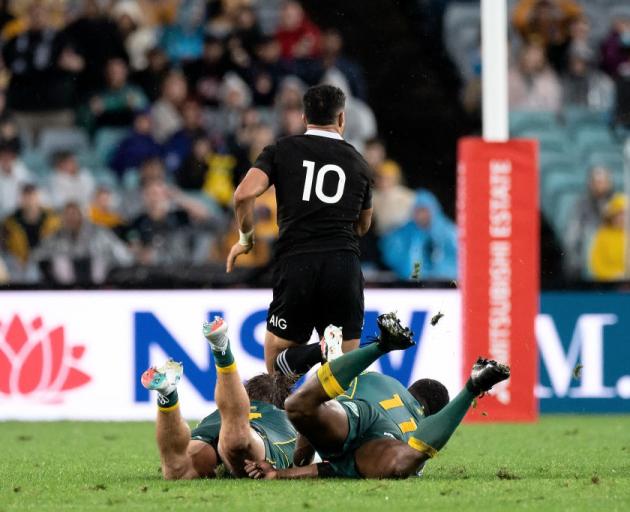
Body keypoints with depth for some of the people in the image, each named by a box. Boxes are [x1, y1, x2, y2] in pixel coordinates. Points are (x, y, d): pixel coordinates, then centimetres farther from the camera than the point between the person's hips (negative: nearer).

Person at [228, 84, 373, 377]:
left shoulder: (282, 151, 8)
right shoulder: (358, 163, 15)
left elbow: (245, 194, -6)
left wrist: (245, 238, 10)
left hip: (295, 262, -1)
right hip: (344, 262, 2)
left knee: (276, 365, 6)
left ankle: (319, 353, -27)